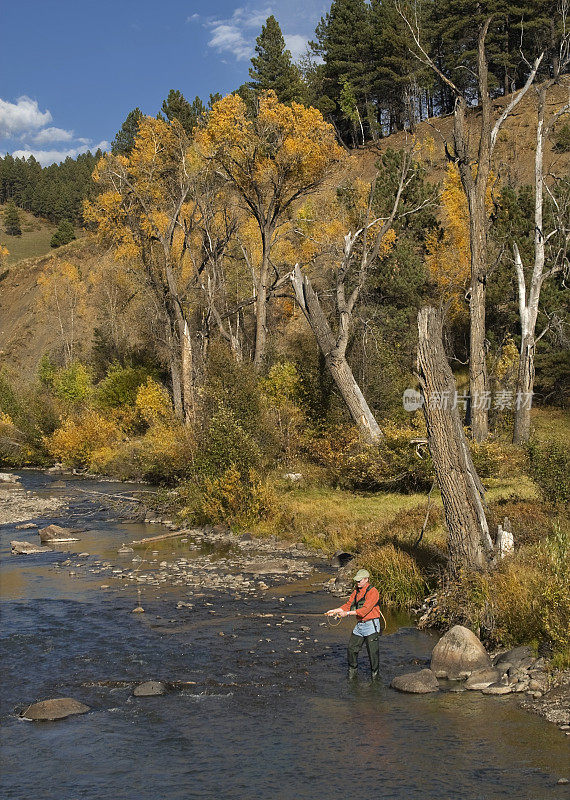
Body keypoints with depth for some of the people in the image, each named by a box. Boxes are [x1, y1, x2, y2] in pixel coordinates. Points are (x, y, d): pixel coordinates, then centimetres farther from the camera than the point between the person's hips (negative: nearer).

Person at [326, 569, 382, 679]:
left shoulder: (373, 592, -14)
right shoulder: (356, 591, 11)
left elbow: (365, 609, -22)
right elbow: (348, 605, 12)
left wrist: (347, 613, -24)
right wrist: (335, 611, -2)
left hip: (371, 625, -7)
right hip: (359, 625, 7)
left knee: (373, 652, -2)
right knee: (352, 648, 8)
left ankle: (375, 673, 14)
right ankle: (352, 671, 23)